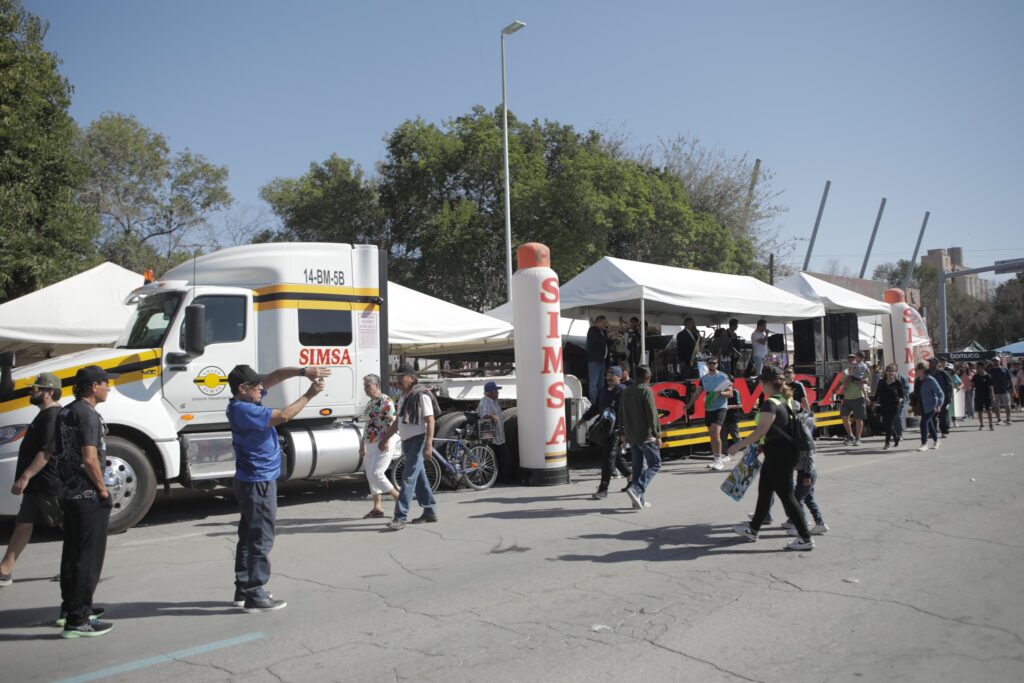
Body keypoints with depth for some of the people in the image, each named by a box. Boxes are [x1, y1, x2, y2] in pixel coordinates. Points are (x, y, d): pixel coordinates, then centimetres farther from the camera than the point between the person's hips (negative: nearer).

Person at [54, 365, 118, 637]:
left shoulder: (65, 412, 12)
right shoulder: (87, 414, -17)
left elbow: (57, 452, 20)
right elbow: (90, 459, -23)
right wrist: (102, 488, -13)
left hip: (68, 492, 10)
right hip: (89, 496, -10)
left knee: (72, 552, 20)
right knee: (88, 556, -3)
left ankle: (69, 607, 33)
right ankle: (78, 620, 1)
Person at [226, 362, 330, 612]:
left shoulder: (245, 401, 6)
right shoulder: (243, 410, -22)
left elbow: (274, 376, 6)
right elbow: (282, 416, -24)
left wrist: (303, 371, -7)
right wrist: (309, 395, -14)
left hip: (252, 481, 10)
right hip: (258, 482, -10)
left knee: (249, 536, 15)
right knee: (261, 539, -4)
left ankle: (243, 590, 24)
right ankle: (255, 596, 1)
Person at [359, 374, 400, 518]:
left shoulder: (385, 401, -11)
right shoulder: (369, 403, 16)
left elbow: (392, 423, -18)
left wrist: (385, 441, -24)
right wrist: (362, 445, 20)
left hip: (383, 444, -9)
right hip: (370, 445, 9)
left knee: (376, 474, -14)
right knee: (370, 475, 7)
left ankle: (398, 496, 2)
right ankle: (377, 507, 13)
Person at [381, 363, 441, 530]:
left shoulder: (421, 395, -13)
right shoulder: (404, 396, 14)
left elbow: (430, 421, -18)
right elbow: (398, 421, 24)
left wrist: (428, 446, -25)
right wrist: (385, 437, 23)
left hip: (418, 441, -9)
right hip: (407, 441, 9)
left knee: (408, 479, -12)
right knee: (419, 478, 14)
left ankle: (401, 517, -13)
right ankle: (430, 512, 23)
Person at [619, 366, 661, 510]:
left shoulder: (626, 392, 13)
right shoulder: (646, 391, -11)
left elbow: (621, 413, 17)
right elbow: (652, 414, -16)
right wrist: (657, 433, -12)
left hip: (631, 437, 7)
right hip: (645, 435, -7)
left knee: (638, 467, 12)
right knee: (655, 464, 0)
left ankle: (639, 500, 10)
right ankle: (636, 489, -17)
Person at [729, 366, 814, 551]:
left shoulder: (770, 404, -19)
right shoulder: (786, 400, 9)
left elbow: (760, 431, -23)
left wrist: (738, 446, -15)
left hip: (779, 454, -10)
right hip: (786, 451, 10)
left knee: (786, 495, -3)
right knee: (764, 490, 18)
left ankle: (806, 538, 3)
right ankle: (753, 530, 30)